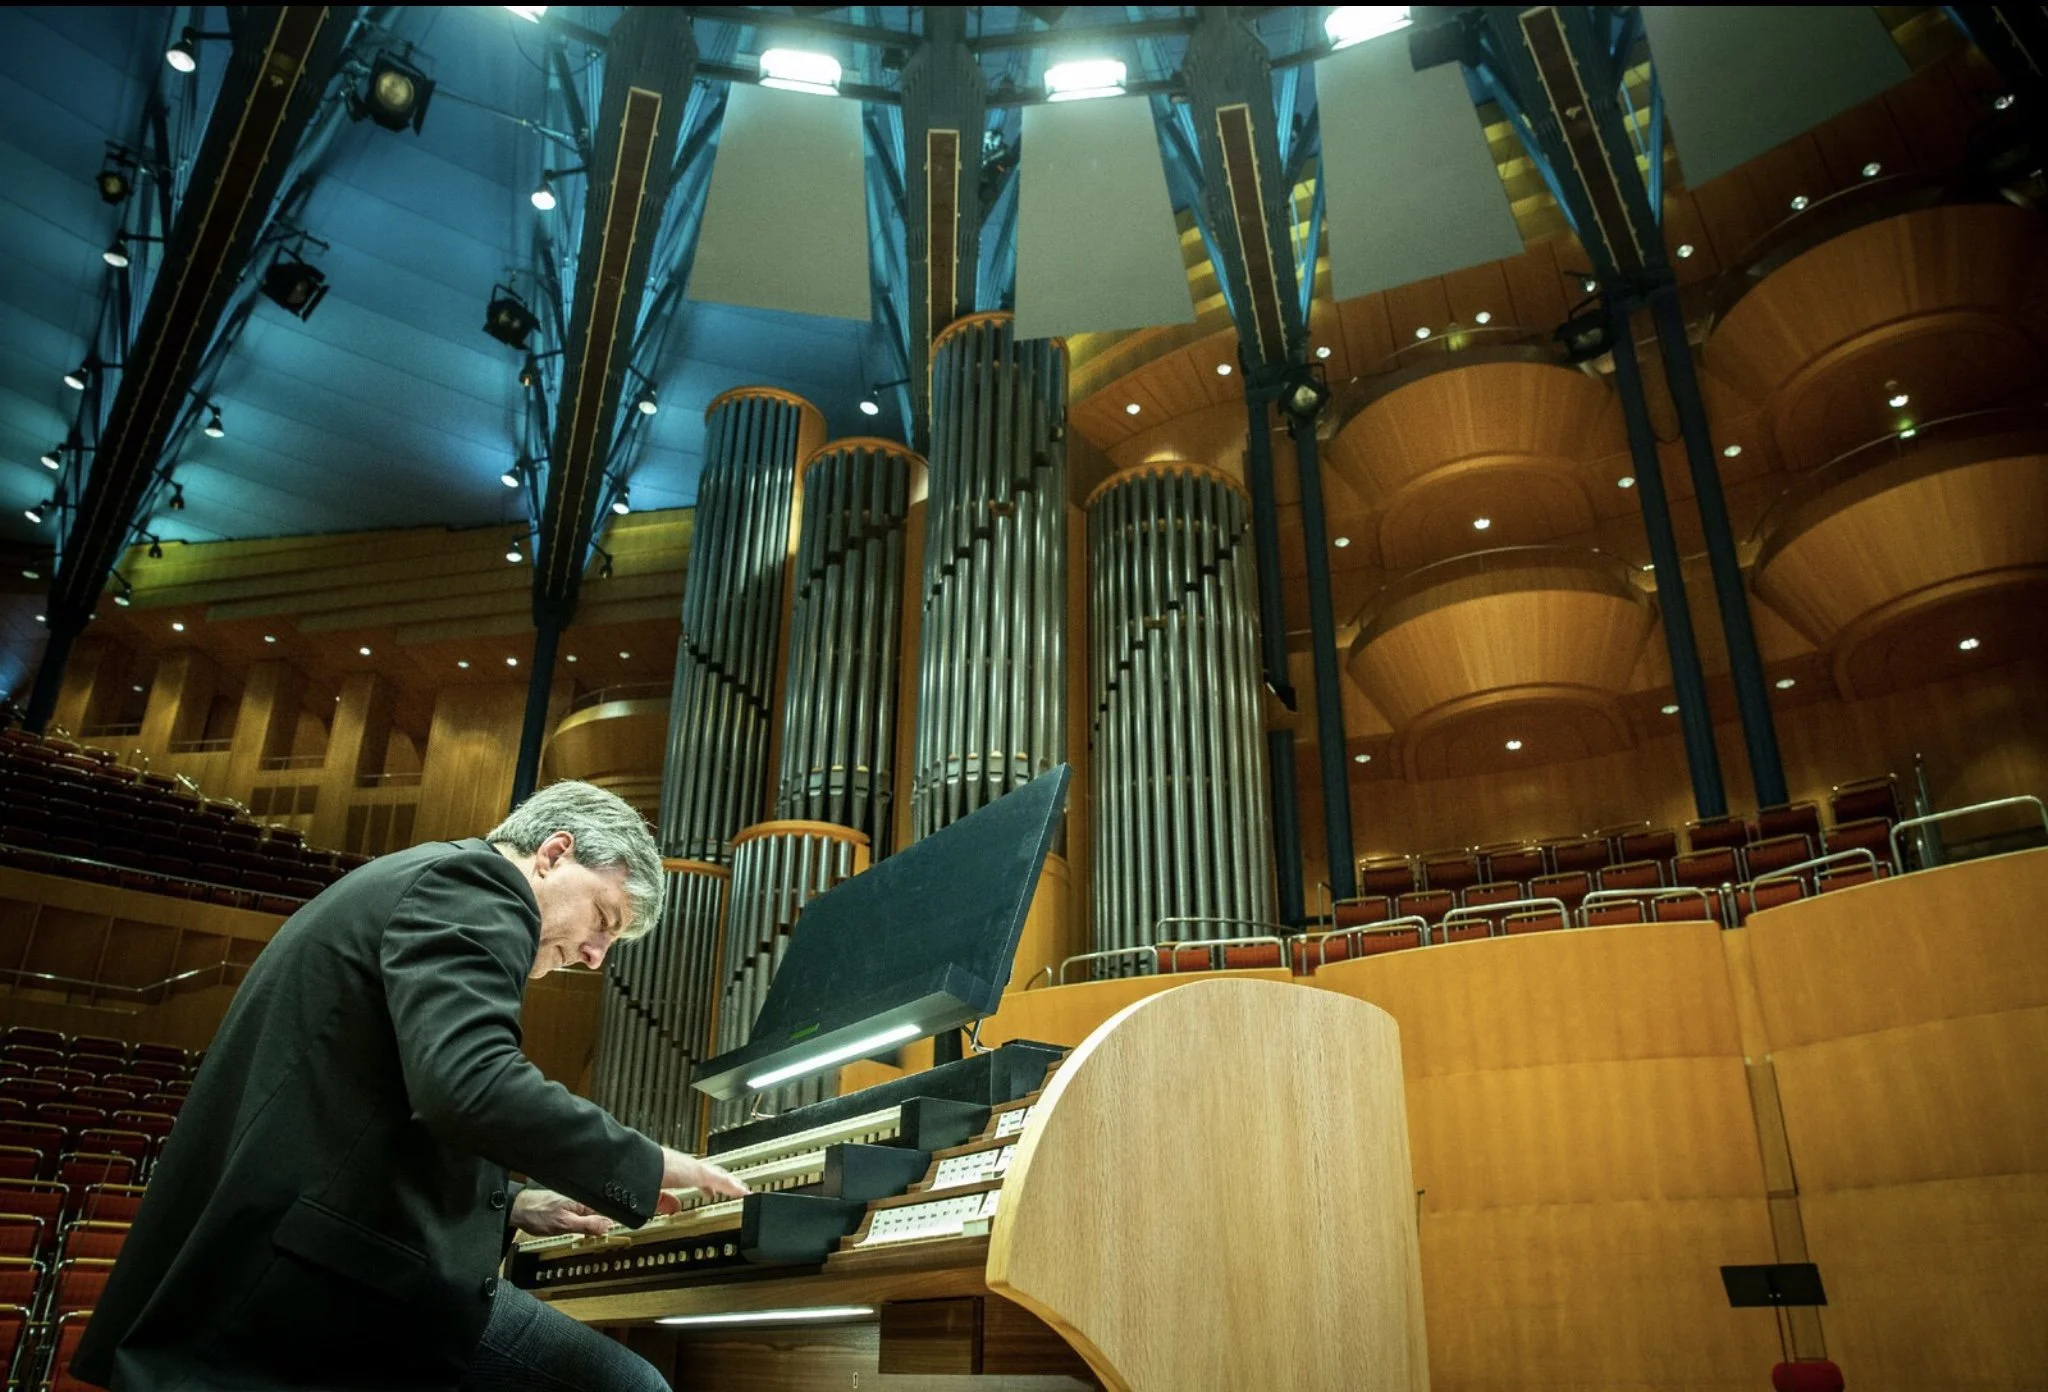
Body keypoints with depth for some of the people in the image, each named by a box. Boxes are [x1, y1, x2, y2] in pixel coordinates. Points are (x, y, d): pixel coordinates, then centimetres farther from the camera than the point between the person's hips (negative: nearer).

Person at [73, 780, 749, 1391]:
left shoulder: (413, 885, 22)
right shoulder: (472, 887, -11)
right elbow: (470, 1085, -29)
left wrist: (512, 1205, 21)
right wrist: (648, 1165, -17)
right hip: (320, 1273, -11)